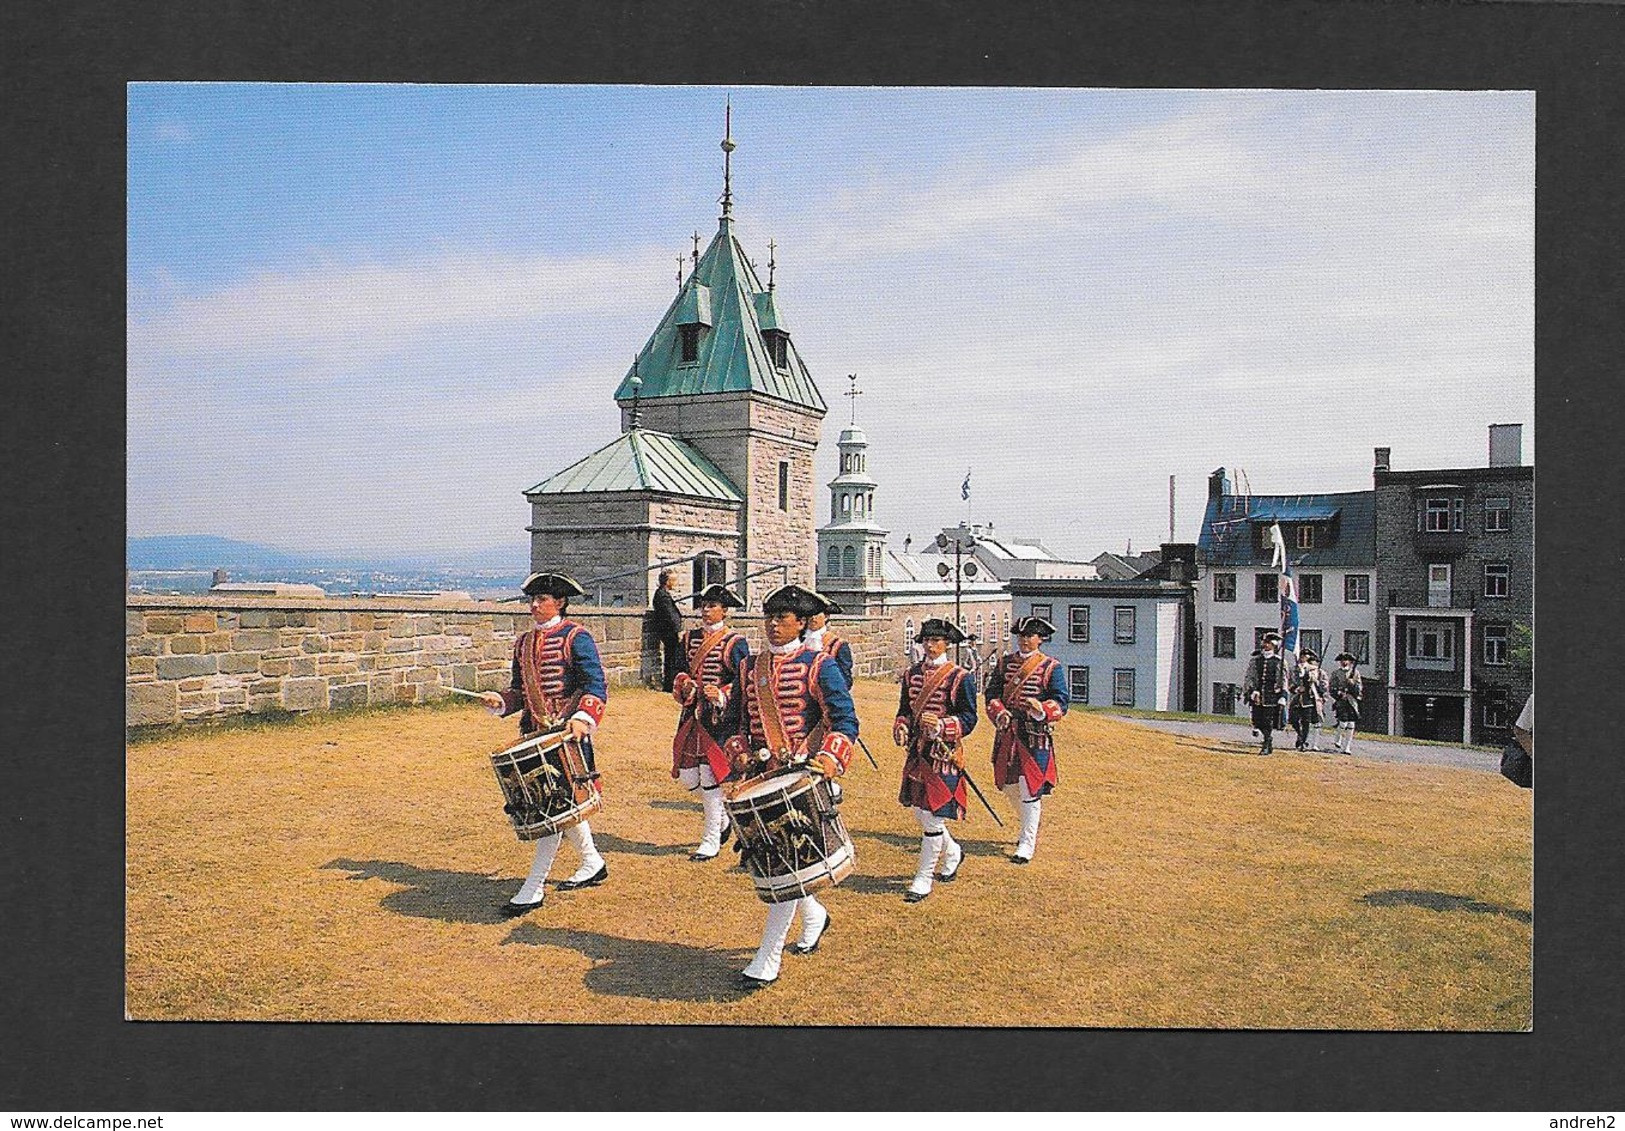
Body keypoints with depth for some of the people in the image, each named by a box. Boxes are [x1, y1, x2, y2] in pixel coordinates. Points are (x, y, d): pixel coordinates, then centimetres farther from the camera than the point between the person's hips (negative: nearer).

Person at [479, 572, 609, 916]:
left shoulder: (575, 637, -7)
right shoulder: (523, 643, 14)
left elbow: (596, 685, -13)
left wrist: (583, 717, -29)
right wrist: (500, 700, -1)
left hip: (567, 734, -8)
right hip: (534, 733, 8)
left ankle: (533, 888, -5)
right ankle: (593, 865, 33)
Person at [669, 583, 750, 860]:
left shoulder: (734, 643, -5)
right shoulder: (690, 639, 12)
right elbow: (680, 672, 18)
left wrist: (721, 694, -22)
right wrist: (684, 685, -4)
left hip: (720, 716, -6)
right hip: (692, 715, 6)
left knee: (710, 776, -6)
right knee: (687, 777, 6)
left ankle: (711, 841, 6)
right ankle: (723, 817, 31)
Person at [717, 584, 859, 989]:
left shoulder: (819, 666, -4)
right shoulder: (748, 667, 11)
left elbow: (845, 720, -8)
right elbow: (734, 720, 17)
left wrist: (831, 757, -25)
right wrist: (740, 754, -2)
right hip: (760, 779, 6)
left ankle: (767, 962, -1)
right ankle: (814, 916, 40)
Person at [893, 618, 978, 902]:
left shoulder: (961, 677, -7)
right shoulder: (912, 674, 8)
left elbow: (969, 718, -9)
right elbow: (904, 710, 13)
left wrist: (941, 726, -25)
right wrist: (902, 729, -8)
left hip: (945, 754, -6)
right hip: (917, 752, 6)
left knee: (933, 817, -4)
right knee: (919, 812, 14)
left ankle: (923, 881, 7)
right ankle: (952, 853, 41)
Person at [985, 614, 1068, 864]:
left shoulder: (1051, 667, -3)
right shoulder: (1005, 662, 9)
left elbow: (1062, 701, -9)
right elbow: (992, 692, 3)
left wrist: (1042, 710, -29)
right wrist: (999, 714, -16)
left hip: (1036, 734, -5)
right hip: (1007, 732, 5)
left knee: (1030, 788, -5)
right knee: (1009, 785, 14)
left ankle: (1027, 845, 3)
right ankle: (1028, 826, 40)